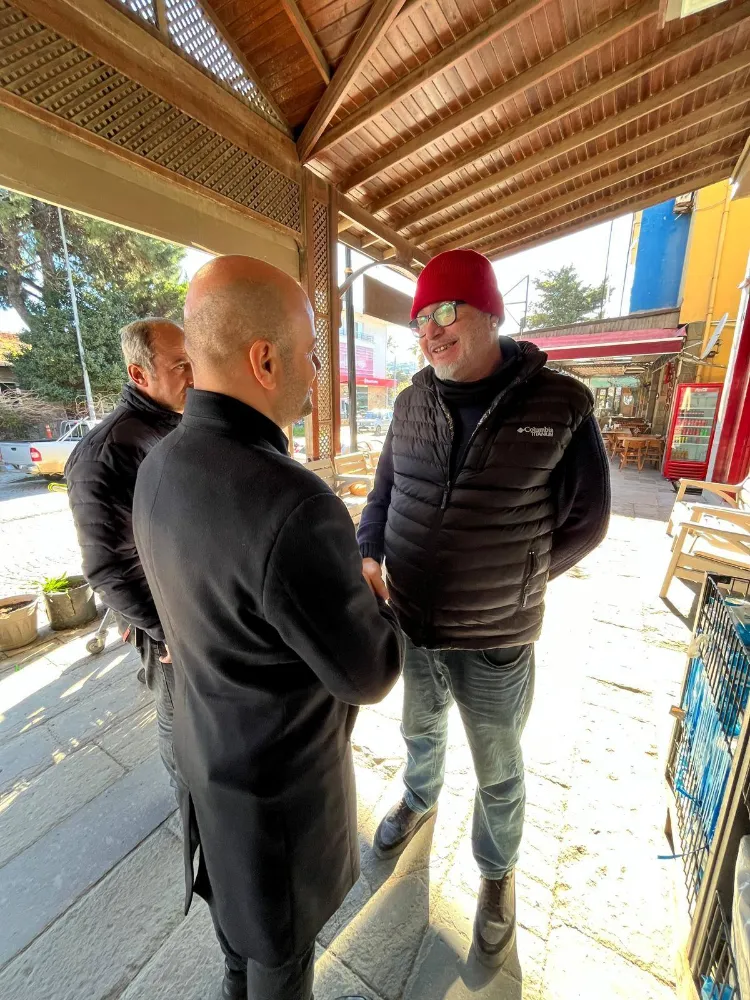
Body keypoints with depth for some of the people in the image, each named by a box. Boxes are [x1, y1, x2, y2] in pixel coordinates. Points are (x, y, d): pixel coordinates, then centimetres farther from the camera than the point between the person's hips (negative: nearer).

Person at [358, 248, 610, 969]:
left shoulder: (561, 404, -13)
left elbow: (584, 523, -8)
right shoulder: (412, 402, -2)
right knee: (421, 729, 31)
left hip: (494, 640, -3)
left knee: (498, 773, 22)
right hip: (409, 624, 4)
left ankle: (497, 870, 55)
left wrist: (500, 583, -7)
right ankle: (420, 800, 64)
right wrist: (367, 557, -11)